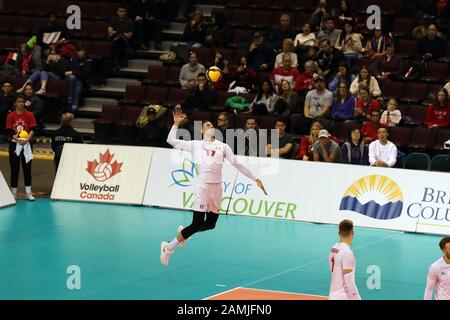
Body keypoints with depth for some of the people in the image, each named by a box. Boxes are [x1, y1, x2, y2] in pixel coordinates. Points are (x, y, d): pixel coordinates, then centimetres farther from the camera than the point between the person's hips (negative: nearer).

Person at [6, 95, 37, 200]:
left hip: (27, 144, 0)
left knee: (27, 168, 2)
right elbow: (9, 131, -6)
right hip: (14, 144, 0)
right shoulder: (11, 116, 0)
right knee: (14, 169, 3)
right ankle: (14, 193, 9)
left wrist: (27, 139, -20)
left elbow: (33, 129, -4)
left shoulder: (29, 115, 1)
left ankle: (29, 193, 5)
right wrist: (18, 140, -19)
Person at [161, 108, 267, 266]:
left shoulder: (223, 146, 14)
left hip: (216, 187, 4)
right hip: (202, 186, -4)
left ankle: (184, 231, 36)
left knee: (211, 224, 8)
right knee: (197, 224, -9)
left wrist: (255, 179, 9)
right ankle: (169, 247, 5)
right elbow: (171, 140, 11)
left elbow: (237, 164, 13)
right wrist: (176, 123, 5)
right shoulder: (196, 145, 8)